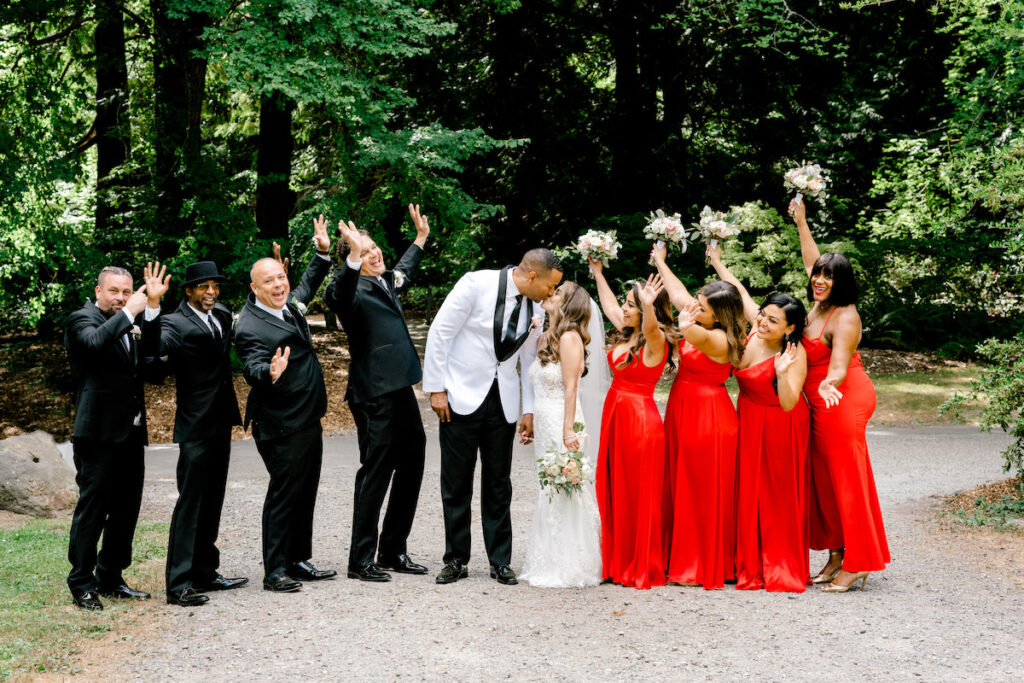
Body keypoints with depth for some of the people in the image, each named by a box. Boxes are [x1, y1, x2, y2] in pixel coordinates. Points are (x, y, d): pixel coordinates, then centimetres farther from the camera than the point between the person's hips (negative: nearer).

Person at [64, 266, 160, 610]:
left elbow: (145, 370, 21)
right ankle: (81, 584, 5)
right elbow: (96, 342, -27)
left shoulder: (126, 327, 20)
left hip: (130, 433, 8)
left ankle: (110, 578, 23)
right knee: (92, 509, -4)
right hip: (98, 435, -8)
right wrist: (128, 313, -24)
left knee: (127, 508, 12)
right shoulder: (81, 319, -4)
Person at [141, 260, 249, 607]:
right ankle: (179, 584, -6)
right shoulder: (176, 323, -13)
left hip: (221, 423, 8)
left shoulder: (222, 315, 11)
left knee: (212, 502, 15)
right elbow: (157, 347, -34)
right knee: (189, 503, -8)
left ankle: (205, 573, 24)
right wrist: (153, 306, -45)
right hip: (195, 427, -8)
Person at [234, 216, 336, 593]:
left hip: (307, 420, 9)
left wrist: (322, 253, 25)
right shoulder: (250, 328, -18)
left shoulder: (288, 304, 9)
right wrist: (270, 373, -51)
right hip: (282, 427, -9)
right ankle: (274, 571, 3)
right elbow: (252, 370, -31)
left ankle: (298, 561, 25)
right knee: (283, 495, -5)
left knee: (305, 492, 15)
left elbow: (307, 286, 31)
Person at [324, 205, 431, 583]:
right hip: (375, 396, -9)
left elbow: (402, 272, 41)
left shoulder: (386, 283, 17)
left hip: (401, 390, 9)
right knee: (375, 474, -5)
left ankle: (393, 551, 26)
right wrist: (353, 257, -50)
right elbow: (338, 294, -36)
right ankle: (361, 560, 4)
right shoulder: (353, 289, -11)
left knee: (411, 469, 15)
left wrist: (421, 237, 50)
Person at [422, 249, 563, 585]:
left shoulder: (536, 308, 4)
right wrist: (436, 389, -11)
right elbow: (440, 333, -10)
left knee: (499, 484, 7)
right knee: (456, 482, 3)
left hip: (503, 402, 4)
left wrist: (530, 410, 10)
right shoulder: (476, 284, -12)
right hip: (462, 397, -4)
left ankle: (500, 561, 15)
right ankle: (456, 560, 14)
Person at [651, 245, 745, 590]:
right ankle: (686, 559, 22)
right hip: (684, 412, 10)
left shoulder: (719, 339, -20)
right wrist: (660, 262, 25)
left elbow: (694, 334, -45)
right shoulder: (702, 327, 6)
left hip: (709, 416, -10)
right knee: (683, 487, 13)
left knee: (705, 492, -1)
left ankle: (706, 566, 9)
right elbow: (679, 295, 20)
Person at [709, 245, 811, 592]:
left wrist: (782, 374, -44)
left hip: (779, 429, -7)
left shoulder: (795, 354, -25)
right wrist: (717, 262, 16)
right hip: (749, 422, 7)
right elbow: (739, 290, 8)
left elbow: (788, 403, -29)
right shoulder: (756, 329, -9)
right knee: (750, 492, 10)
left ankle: (783, 567, 12)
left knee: (778, 495, 1)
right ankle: (752, 563, 20)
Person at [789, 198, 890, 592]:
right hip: (823, 404, 9)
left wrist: (828, 384, -48)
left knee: (846, 479, -8)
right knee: (824, 479, 9)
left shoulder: (844, 318, -16)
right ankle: (837, 555, 15)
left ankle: (856, 563, -5)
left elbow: (839, 365, -28)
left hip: (842, 402, -9)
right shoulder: (820, 306, 9)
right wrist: (801, 222, 28)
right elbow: (812, 261, 26)